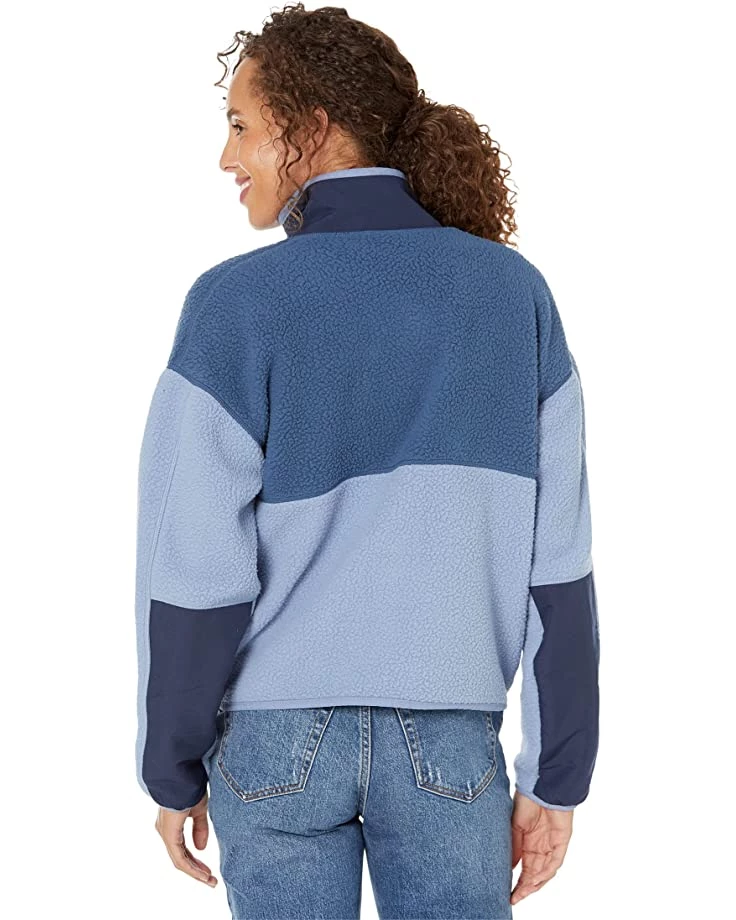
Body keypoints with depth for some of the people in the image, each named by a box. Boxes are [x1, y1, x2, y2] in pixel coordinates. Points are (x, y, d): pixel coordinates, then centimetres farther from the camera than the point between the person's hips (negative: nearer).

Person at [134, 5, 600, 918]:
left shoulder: (235, 304, -13)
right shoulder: (514, 292, -4)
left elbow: (195, 576, -11)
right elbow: (555, 566, -5)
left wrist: (171, 772, 2)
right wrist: (556, 776, 2)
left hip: (275, 734, -1)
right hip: (445, 737, 2)